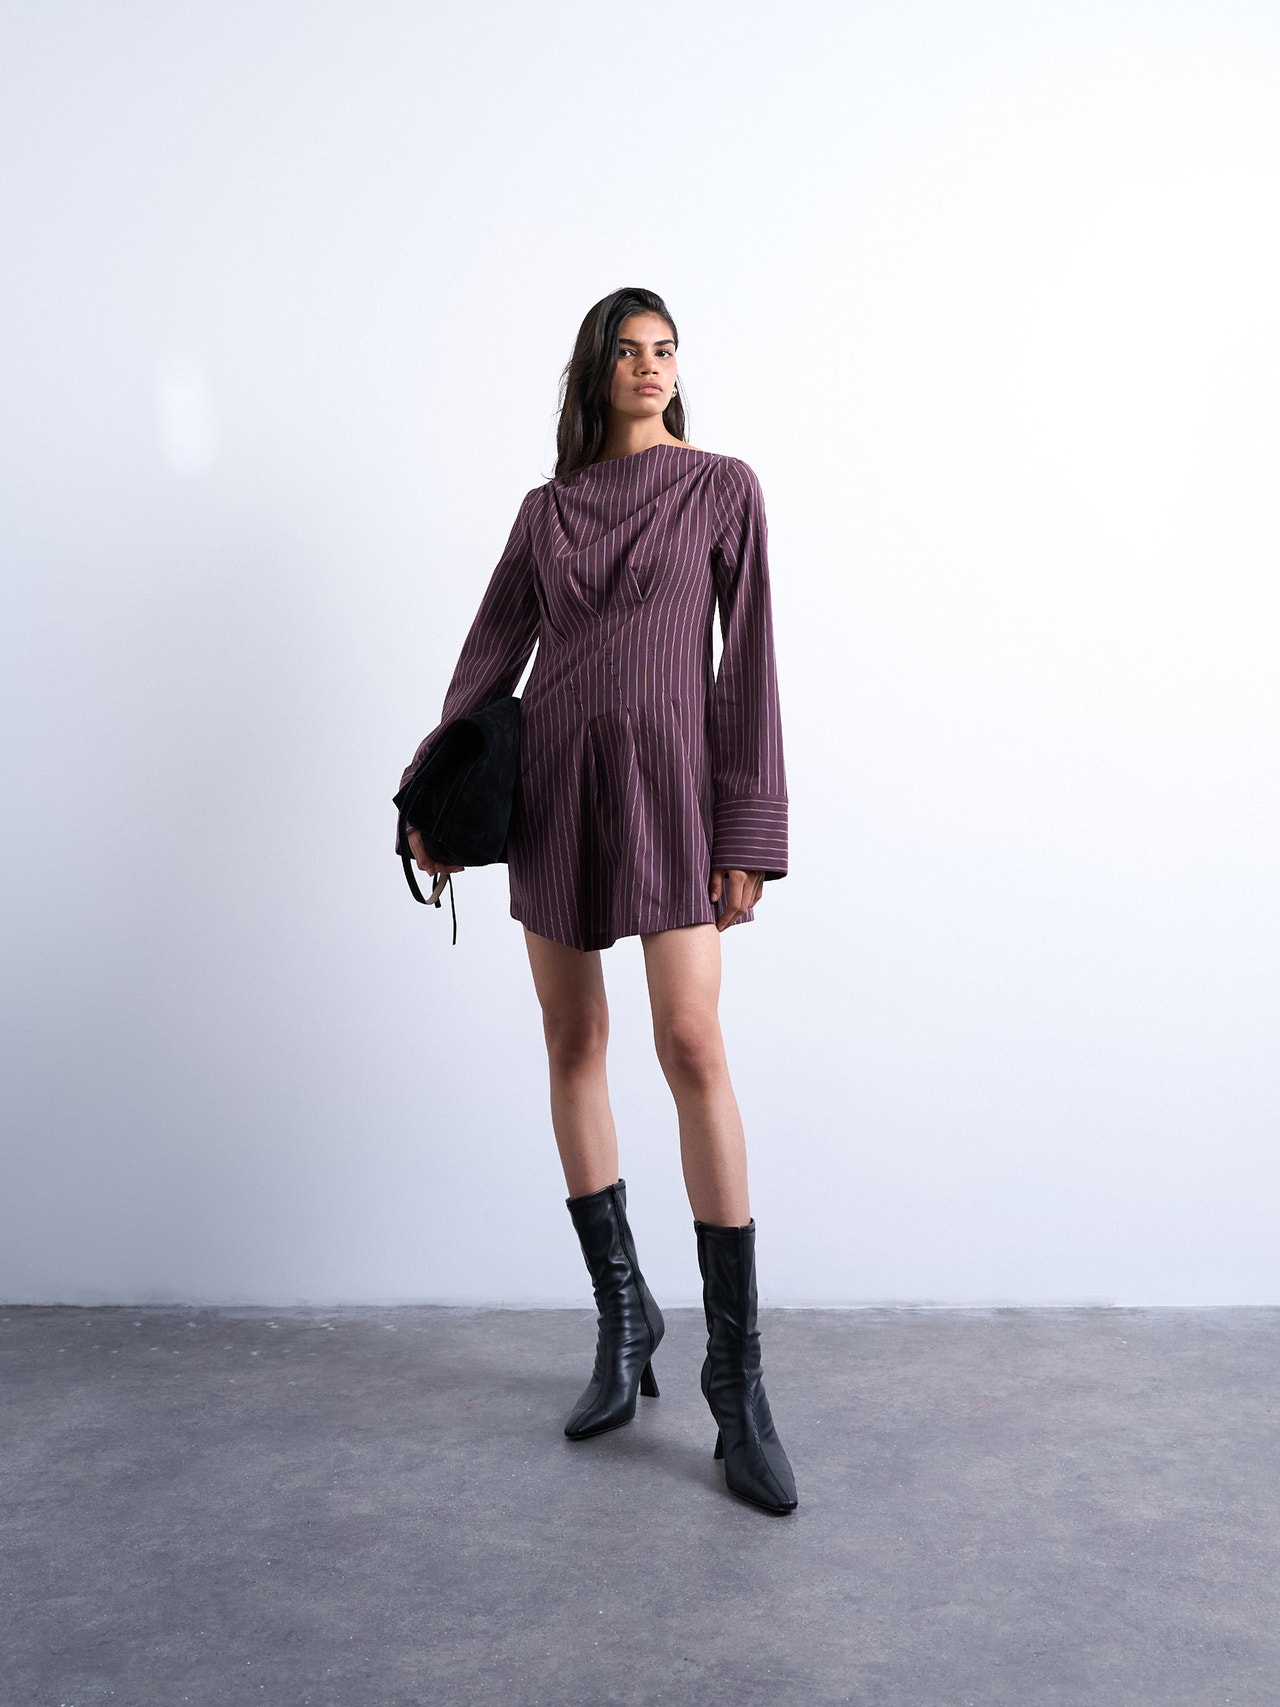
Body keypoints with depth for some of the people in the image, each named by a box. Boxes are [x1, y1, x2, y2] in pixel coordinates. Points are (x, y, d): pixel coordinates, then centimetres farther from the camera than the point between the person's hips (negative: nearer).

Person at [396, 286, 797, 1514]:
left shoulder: (721, 488, 5)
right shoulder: (546, 508, 14)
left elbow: (750, 661, -1)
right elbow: (491, 650, 12)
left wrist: (750, 828, -8)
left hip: (669, 783, -4)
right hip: (553, 781, 4)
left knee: (692, 1048, -15)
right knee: (572, 1046, 5)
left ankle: (737, 1376, -7)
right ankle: (622, 1319, 20)